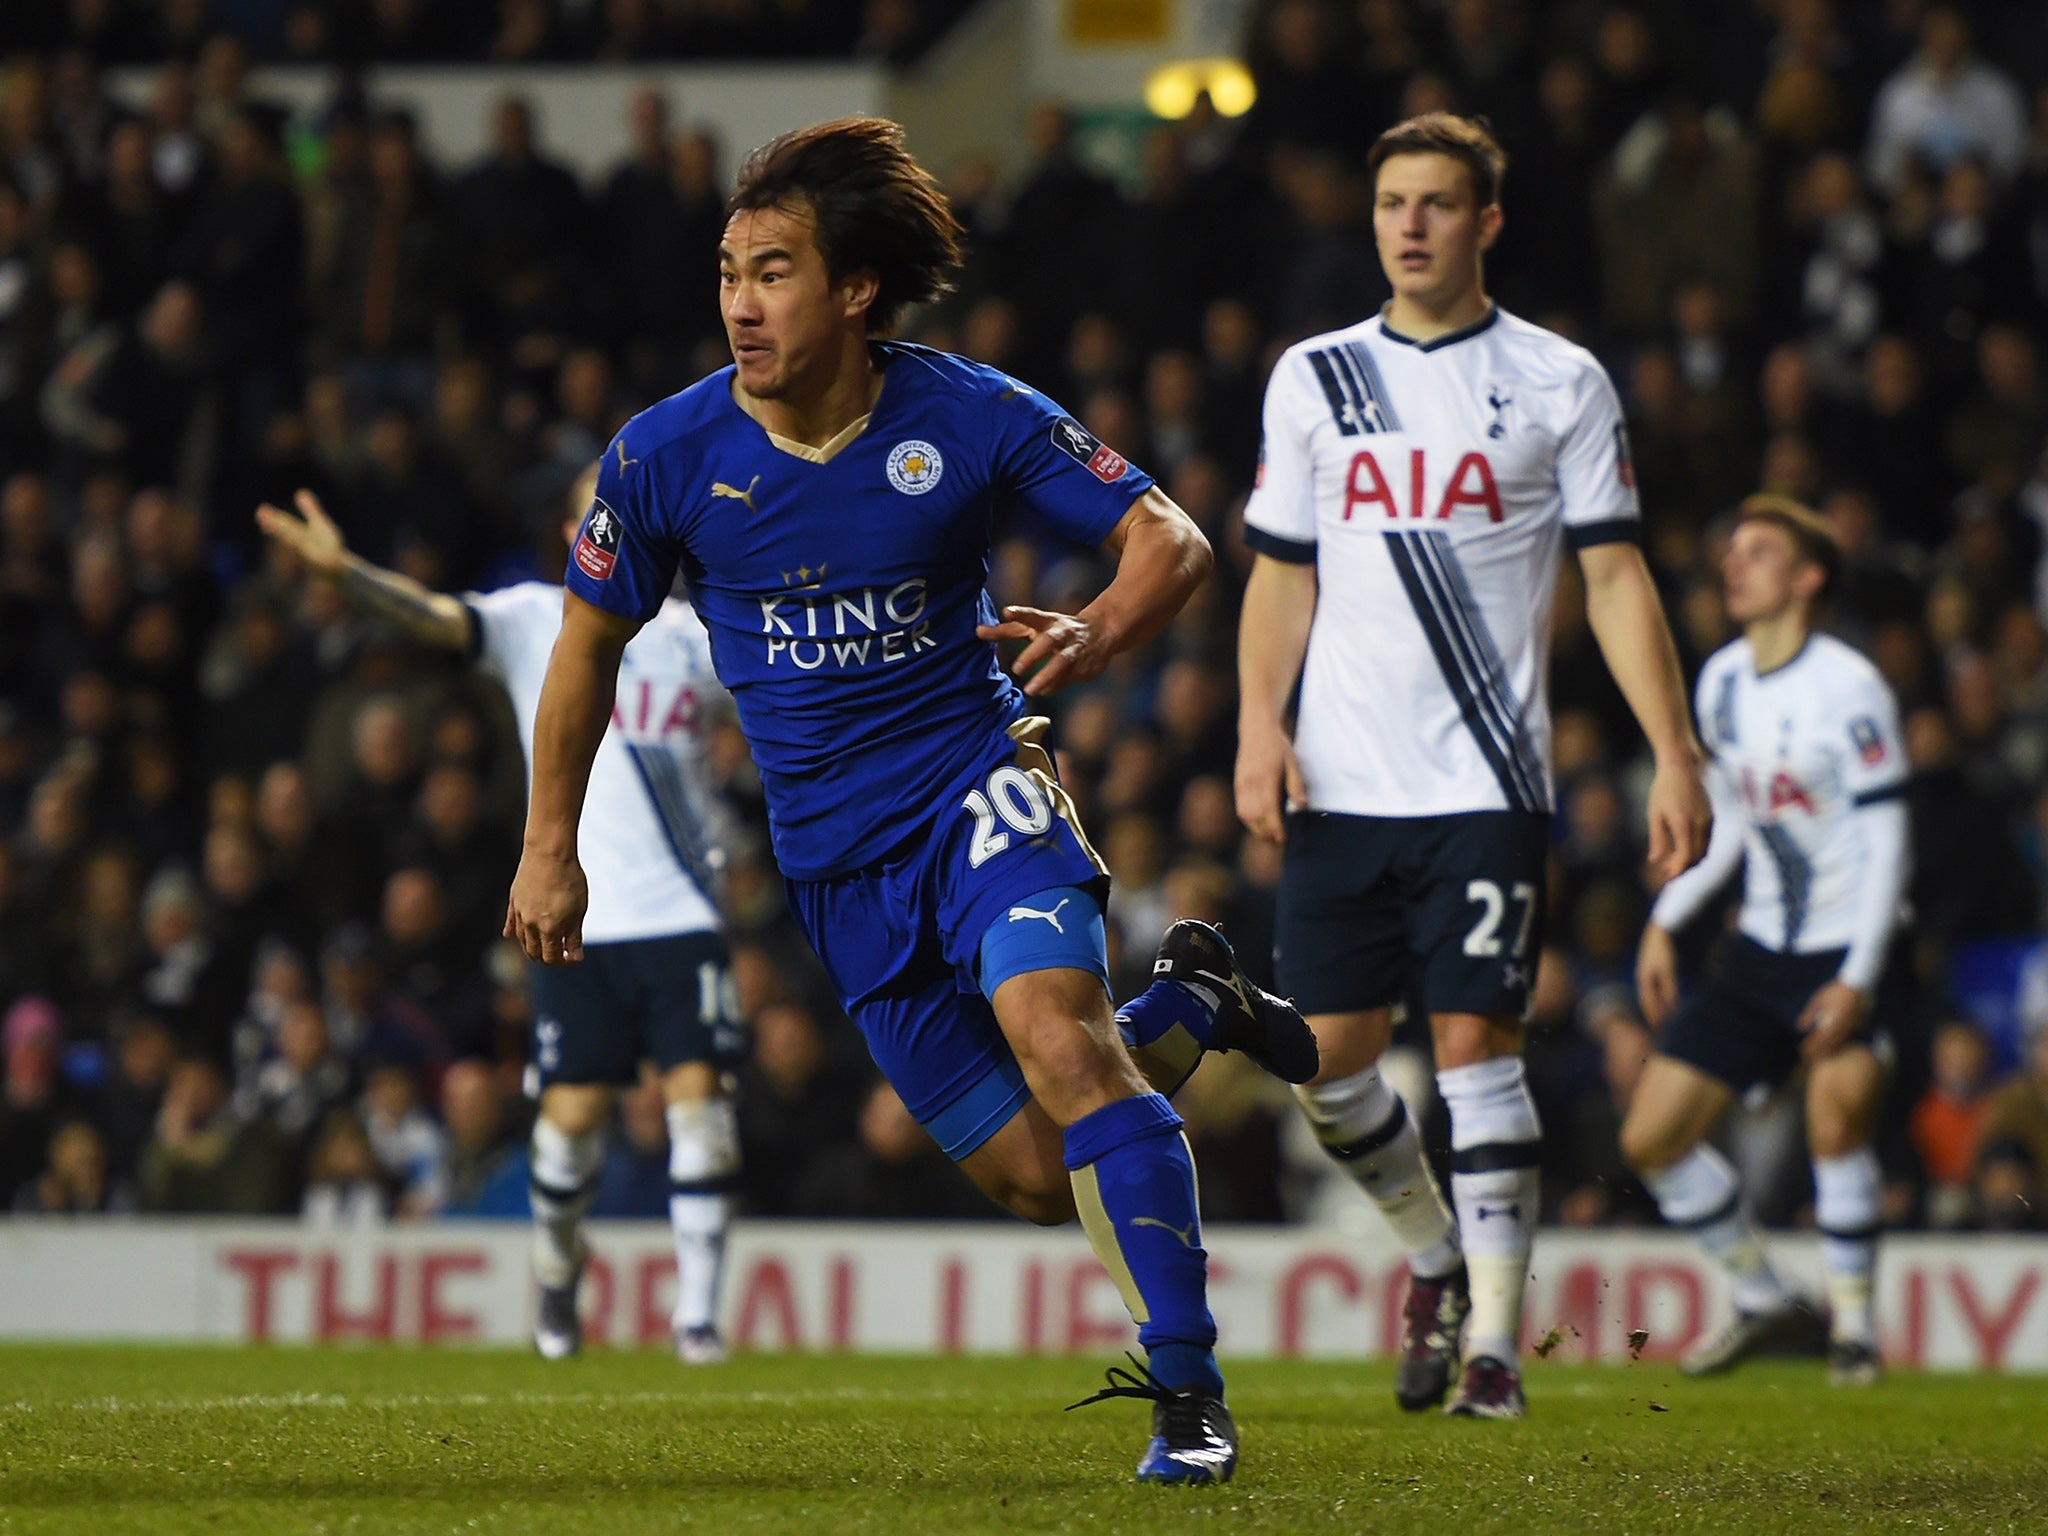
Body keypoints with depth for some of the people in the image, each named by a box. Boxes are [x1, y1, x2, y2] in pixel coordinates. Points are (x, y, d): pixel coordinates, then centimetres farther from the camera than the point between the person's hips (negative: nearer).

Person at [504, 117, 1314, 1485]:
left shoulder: (969, 418, -12)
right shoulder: (667, 456, -8)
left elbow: (1171, 539, -9)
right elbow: (592, 638, 8)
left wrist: (1098, 638, -31)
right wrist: (550, 845, 11)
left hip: (978, 781, -3)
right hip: (833, 853, 3)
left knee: (1055, 1036, -30)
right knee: (1031, 1173, 2)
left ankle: (1189, 1394, -24)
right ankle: (1189, 1005, 33)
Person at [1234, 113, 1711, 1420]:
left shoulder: (1558, 382, 3)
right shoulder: (1315, 379, 11)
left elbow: (1615, 577, 2)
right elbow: (1282, 573, 14)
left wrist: (1676, 757, -5)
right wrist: (1260, 725, -1)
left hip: (1487, 781, -3)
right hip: (1342, 782, 3)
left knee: (1477, 1041, -9)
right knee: (1329, 1057, 2)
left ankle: (1495, 1339, -3)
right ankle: (1435, 1256, 27)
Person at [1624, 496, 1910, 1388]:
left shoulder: (1848, 688, -16)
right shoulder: (1721, 681, 5)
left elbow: (1887, 844, -15)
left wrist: (1858, 980, -20)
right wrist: (1665, 921, 8)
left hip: (1848, 950, -7)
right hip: (1761, 948, 7)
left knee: (1836, 1122, -26)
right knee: (1651, 1139, 2)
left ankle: (1854, 1325, -5)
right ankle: (1764, 1304, 19)